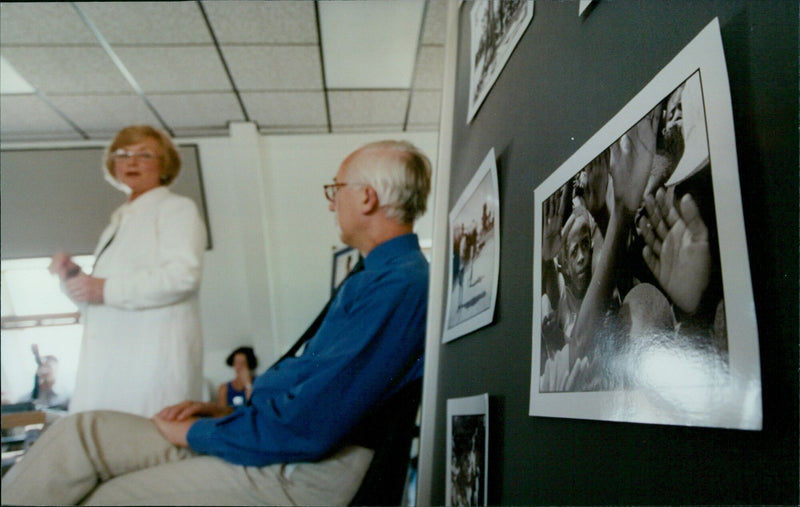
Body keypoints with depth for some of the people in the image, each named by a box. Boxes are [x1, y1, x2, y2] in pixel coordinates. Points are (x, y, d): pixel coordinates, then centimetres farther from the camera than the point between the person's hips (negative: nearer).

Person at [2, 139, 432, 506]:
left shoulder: (401, 285, -19)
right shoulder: (374, 276, 18)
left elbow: (309, 427, -24)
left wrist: (198, 431, -9)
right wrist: (226, 411, 10)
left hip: (305, 472, -9)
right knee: (80, 432, 1)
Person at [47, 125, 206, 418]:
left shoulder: (177, 209, 3)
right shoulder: (119, 220, 27)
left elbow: (183, 275, -15)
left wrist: (107, 289, -15)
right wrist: (73, 276, 12)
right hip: (109, 359, 7)